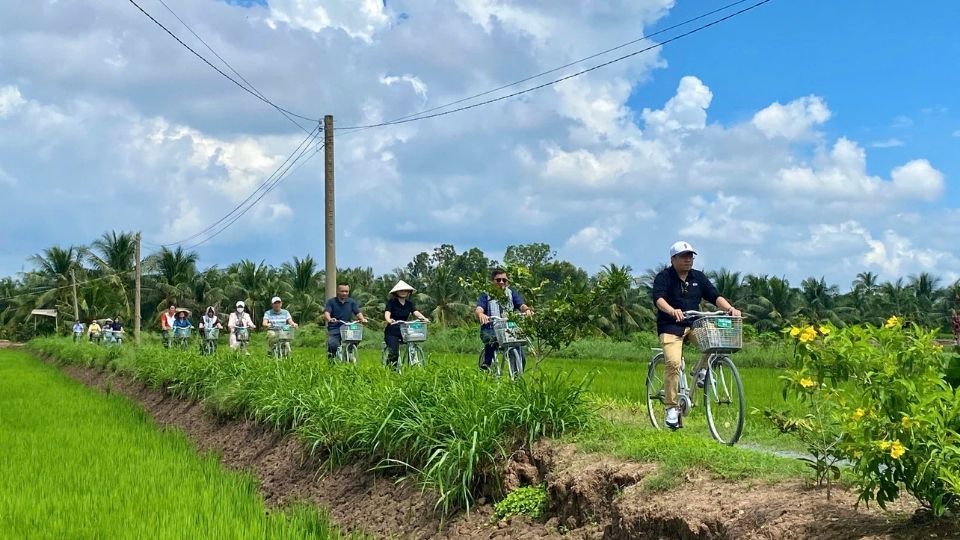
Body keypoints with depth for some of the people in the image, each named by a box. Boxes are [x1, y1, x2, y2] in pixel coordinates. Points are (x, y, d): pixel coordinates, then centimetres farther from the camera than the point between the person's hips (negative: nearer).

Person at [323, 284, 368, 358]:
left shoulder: (352, 302, 12)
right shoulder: (331, 302, 4)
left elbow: (358, 312, 1)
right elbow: (326, 313, -11)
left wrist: (362, 319, -22)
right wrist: (329, 319, -35)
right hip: (334, 328, -3)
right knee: (332, 345, -27)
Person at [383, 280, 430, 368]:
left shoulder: (409, 303, 10)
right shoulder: (391, 302, -3)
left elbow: (416, 312, -6)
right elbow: (387, 313, -19)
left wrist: (423, 318, -29)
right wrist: (389, 320, -44)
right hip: (392, 332, -4)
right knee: (394, 354, -21)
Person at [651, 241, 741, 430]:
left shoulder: (698, 277, 11)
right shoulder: (664, 277, -4)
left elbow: (715, 296, 3)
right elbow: (658, 298, -20)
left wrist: (729, 308, -17)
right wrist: (672, 311, -41)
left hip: (694, 325, 4)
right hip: (670, 327, -4)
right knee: (672, 362, -22)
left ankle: (701, 369, -3)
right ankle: (671, 408, -12)